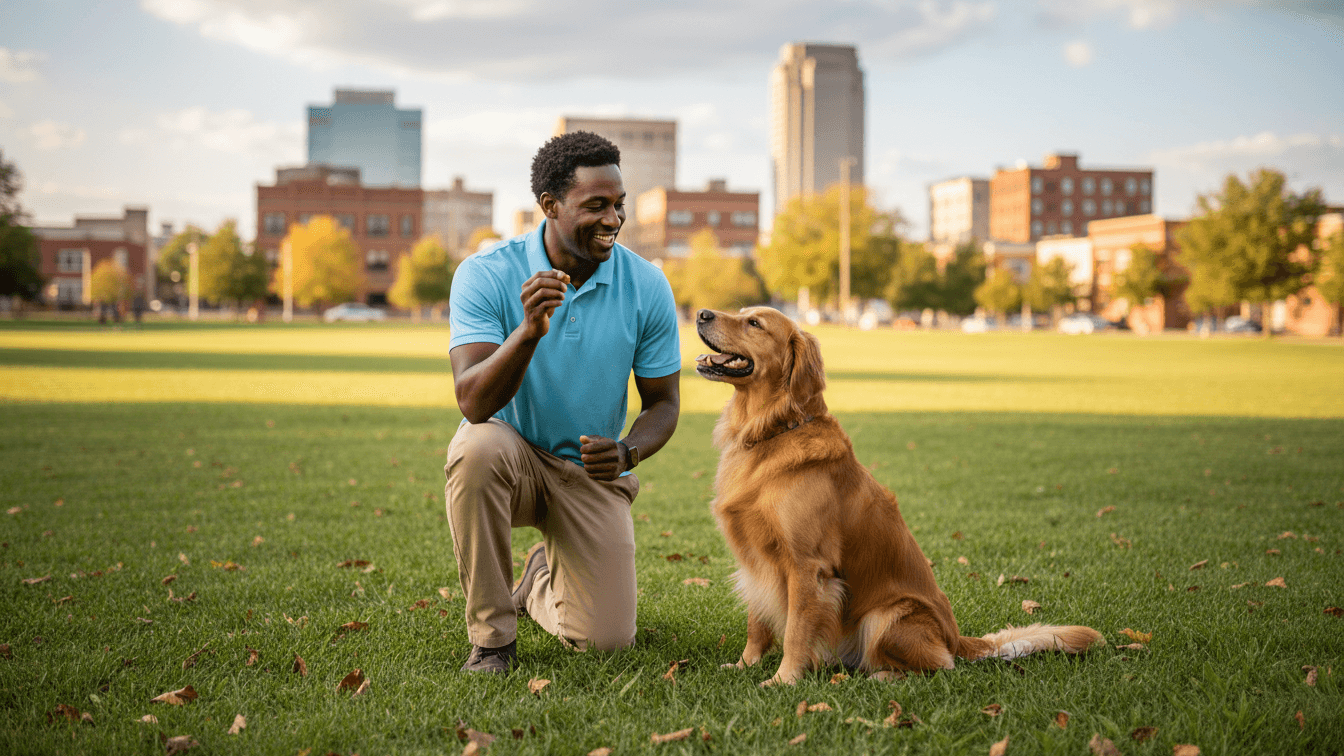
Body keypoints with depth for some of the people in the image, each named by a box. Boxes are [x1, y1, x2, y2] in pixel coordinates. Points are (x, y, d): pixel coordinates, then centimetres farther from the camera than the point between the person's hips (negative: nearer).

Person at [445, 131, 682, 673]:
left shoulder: (647, 287, -11)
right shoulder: (485, 274, -18)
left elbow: (663, 402, -2)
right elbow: (473, 403, -28)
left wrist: (627, 452, -24)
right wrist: (529, 330, -45)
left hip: (591, 472, 2)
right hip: (511, 455, -2)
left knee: (607, 641, -8)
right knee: (477, 446, -39)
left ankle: (542, 580, 30)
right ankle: (491, 635, -19)